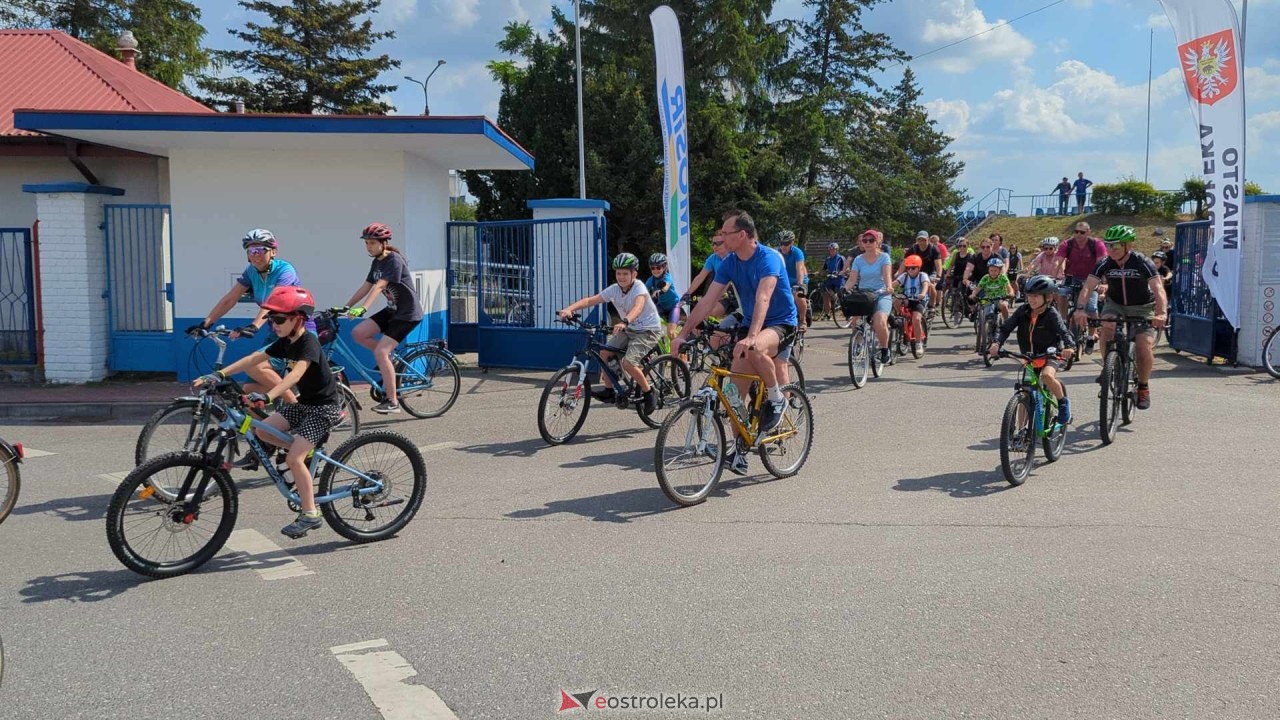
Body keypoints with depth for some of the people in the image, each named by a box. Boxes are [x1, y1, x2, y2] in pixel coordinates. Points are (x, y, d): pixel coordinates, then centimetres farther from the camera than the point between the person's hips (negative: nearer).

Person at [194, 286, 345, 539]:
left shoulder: (309, 343, -21)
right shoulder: (285, 342, 5)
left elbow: (296, 374, -37)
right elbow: (253, 359, -1)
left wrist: (267, 396, -50)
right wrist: (219, 374, -12)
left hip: (323, 406, -9)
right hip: (304, 403, 9)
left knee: (294, 458, -16)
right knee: (263, 430, -1)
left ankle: (310, 514, -6)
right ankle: (309, 452, 15)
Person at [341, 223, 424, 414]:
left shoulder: (394, 260, -19)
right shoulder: (376, 262, 8)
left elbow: (379, 286, -30)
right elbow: (365, 287, 9)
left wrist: (362, 308, -40)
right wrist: (345, 307, 2)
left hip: (407, 313, -8)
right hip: (392, 310, 8)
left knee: (380, 352, -17)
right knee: (358, 333, -7)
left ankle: (392, 402, -9)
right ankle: (391, 362, 12)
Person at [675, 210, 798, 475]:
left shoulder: (769, 258, -21)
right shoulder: (729, 263, -1)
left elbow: (762, 299, -35)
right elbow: (707, 301, -3)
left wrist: (750, 338, -48)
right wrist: (683, 334, -12)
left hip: (781, 324, -6)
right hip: (749, 324, 6)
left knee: (755, 350, -39)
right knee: (735, 390, -5)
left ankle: (776, 398, -12)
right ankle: (740, 448, 7)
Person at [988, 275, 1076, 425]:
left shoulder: (1052, 314, -15)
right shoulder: (1023, 312, -5)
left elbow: (1064, 332, -25)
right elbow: (1005, 327, -10)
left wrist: (1069, 347, -45)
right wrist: (996, 342, -28)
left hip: (1050, 355, -4)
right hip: (1029, 357, 4)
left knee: (1047, 375, -35)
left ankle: (1063, 401, -7)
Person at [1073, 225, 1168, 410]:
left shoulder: (1142, 263, -22)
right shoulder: (1105, 264, -15)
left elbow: (1158, 289, -31)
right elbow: (1088, 287, -22)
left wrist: (1162, 313, -49)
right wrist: (1080, 309, -41)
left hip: (1142, 308, -2)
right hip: (1115, 304, 2)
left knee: (1145, 346, -17)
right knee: (1107, 327, -30)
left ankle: (1143, 387, 6)